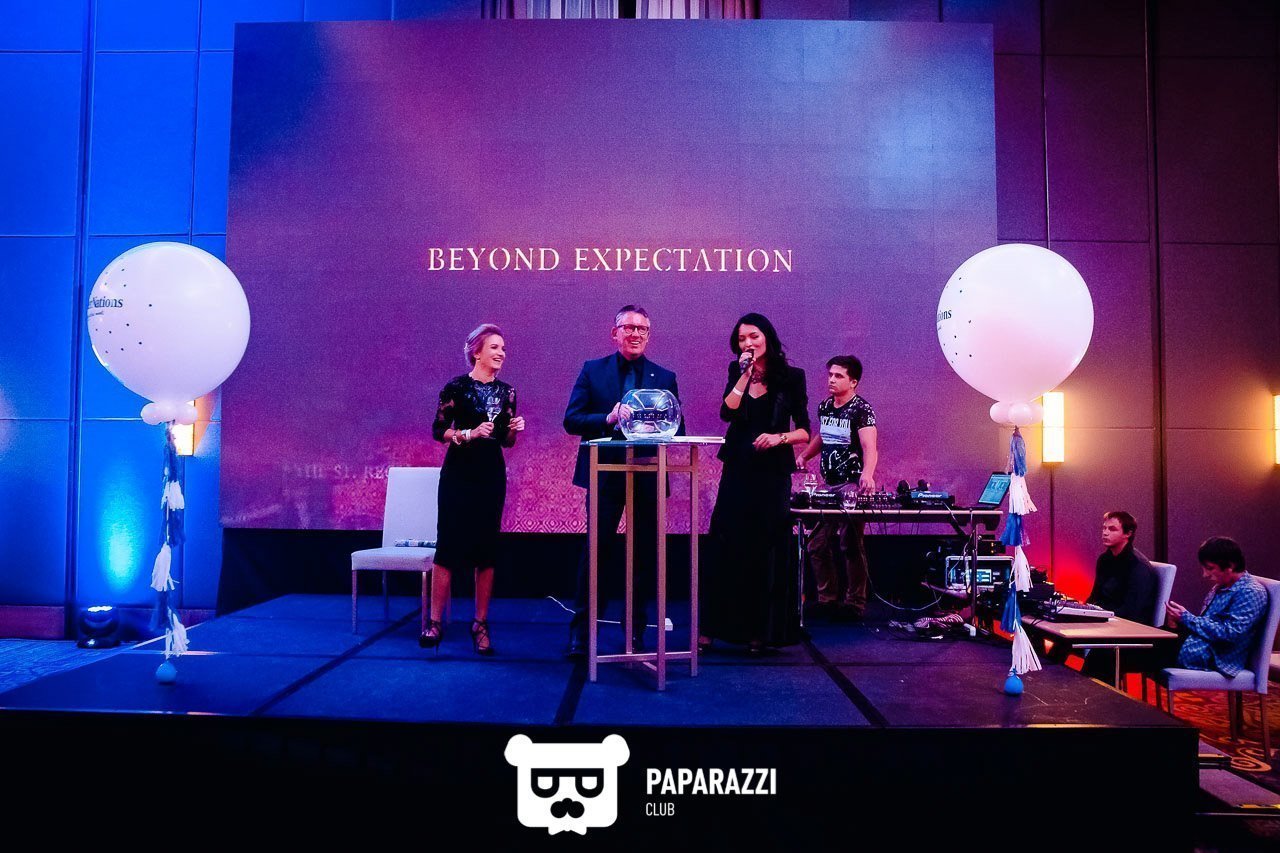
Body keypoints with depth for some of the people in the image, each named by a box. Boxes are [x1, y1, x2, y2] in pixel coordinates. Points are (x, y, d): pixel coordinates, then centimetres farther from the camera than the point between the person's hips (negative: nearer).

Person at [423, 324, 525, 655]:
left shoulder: (506, 391, 9)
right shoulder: (457, 387, -4)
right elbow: (438, 431, -6)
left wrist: (514, 430, -6)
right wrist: (469, 433, -20)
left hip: (492, 475, 4)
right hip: (458, 474, -4)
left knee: (487, 549, 4)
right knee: (448, 545, -4)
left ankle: (480, 624, 13)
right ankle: (434, 622, 5)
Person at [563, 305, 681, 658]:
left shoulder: (664, 377, 9)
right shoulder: (592, 371, 6)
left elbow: (677, 429, 6)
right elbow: (572, 420, -2)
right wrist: (609, 418, -18)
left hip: (648, 476, 2)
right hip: (605, 474, -2)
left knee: (646, 553, 7)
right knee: (596, 550, -2)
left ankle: (635, 632, 21)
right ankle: (580, 632, 8)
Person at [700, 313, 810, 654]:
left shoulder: (791, 377, -1)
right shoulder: (737, 372, 8)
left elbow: (804, 432, 0)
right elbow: (727, 412, -8)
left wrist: (779, 437, -18)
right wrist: (745, 375, -12)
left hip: (772, 474, -2)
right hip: (737, 472, 2)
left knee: (767, 554, 3)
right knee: (727, 550, 1)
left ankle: (762, 631, 13)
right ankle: (712, 628, 8)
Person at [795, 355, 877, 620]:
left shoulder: (862, 409, -13)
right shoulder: (824, 407, 9)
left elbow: (870, 447, -27)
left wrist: (867, 474, -45)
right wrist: (803, 456, 11)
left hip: (853, 486, -8)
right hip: (828, 486, 8)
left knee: (850, 546, -4)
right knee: (817, 545, 9)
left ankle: (855, 603, 7)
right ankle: (827, 599, 20)